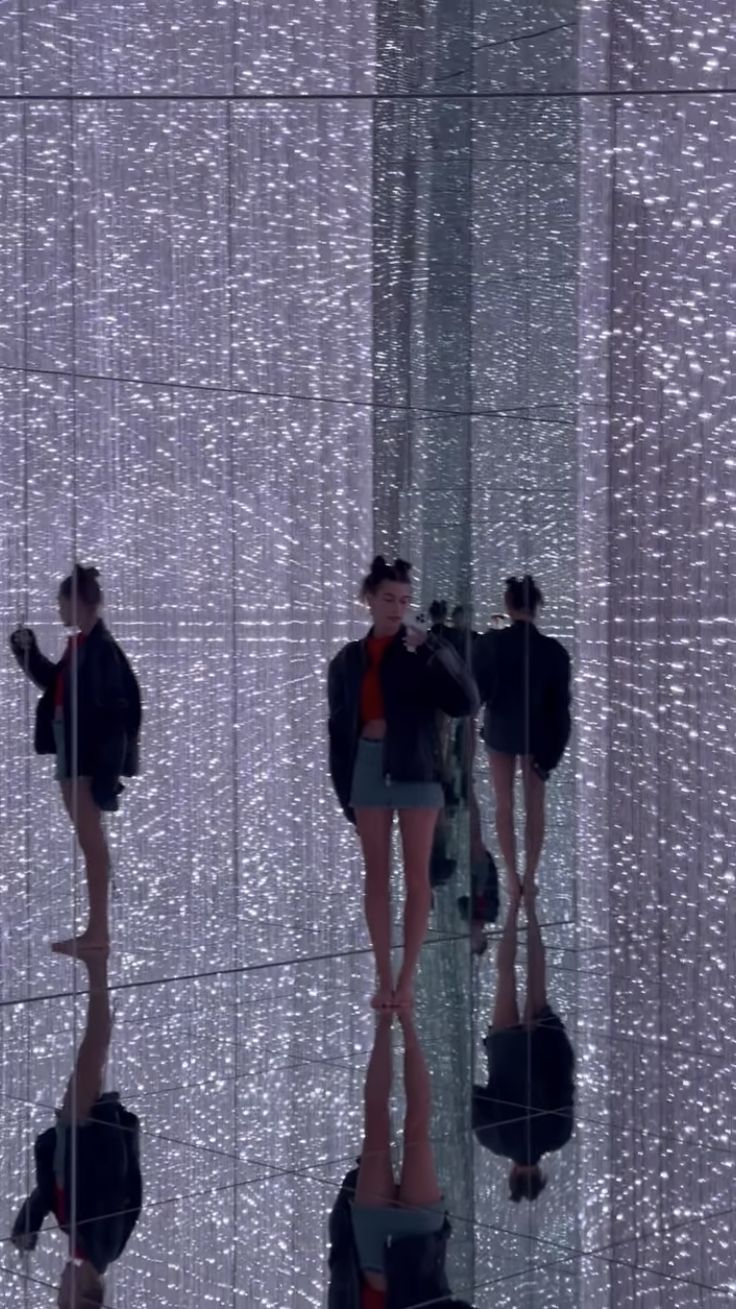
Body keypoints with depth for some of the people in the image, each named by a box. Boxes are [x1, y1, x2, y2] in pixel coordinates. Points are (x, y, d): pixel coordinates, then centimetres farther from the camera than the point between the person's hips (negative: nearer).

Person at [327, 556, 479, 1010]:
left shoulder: (423, 651, -1)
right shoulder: (349, 659, 7)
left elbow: (466, 702, -13)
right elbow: (340, 726, 10)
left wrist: (433, 652, -21)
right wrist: (343, 788, 7)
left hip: (416, 769, -3)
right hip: (368, 767, 3)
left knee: (417, 876, 0)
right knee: (377, 876, 5)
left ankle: (408, 980, 7)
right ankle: (385, 979, 10)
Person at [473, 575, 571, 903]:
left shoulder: (489, 643, -17)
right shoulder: (554, 650, -15)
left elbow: (475, 691, -11)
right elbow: (561, 702, -10)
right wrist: (555, 748, -1)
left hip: (500, 730, 0)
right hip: (537, 733, 0)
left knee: (504, 805, 11)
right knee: (535, 807, 12)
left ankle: (512, 877, 11)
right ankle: (529, 877, 13)